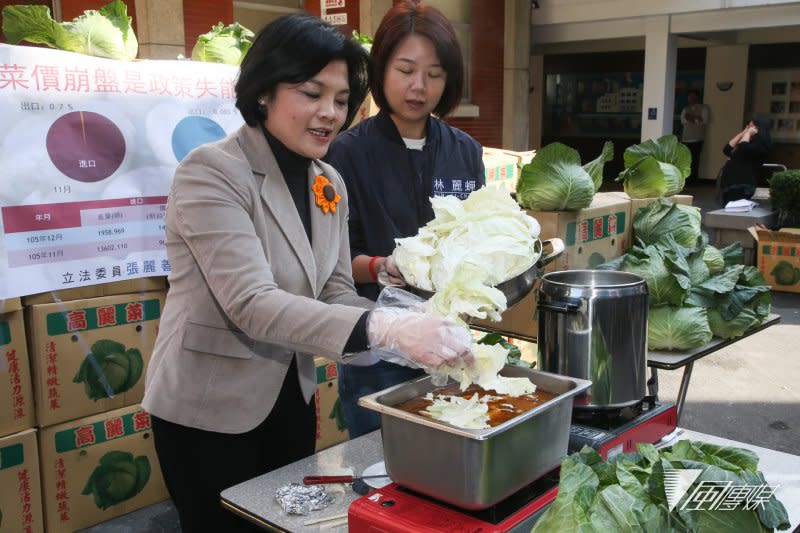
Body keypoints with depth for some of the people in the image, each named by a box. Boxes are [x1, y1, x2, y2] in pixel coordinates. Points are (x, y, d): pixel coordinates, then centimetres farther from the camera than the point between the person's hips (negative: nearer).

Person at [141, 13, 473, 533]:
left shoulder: (330, 184, 3)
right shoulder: (211, 173, -19)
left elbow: (336, 295, 1)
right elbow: (252, 304, -30)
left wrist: (410, 328, -20)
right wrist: (383, 326, -41)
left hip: (292, 399, 7)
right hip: (209, 410, -6)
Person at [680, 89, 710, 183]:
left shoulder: (703, 107, 6)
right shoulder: (686, 109, 19)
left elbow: (705, 120, -6)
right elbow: (683, 120, 2)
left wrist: (691, 118, -4)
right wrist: (696, 119, -9)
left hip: (697, 138, -4)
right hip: (685, 138, 4)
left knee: (695, 160, -6)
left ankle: (693, 179, -4)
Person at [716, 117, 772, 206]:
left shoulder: (761, 145, -4)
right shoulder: (749, 142, 23)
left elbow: (743, 148, -22)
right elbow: (727, 150, 16)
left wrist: (748, 133, -3)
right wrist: (743, 133, 15)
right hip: (729, 183, 9)